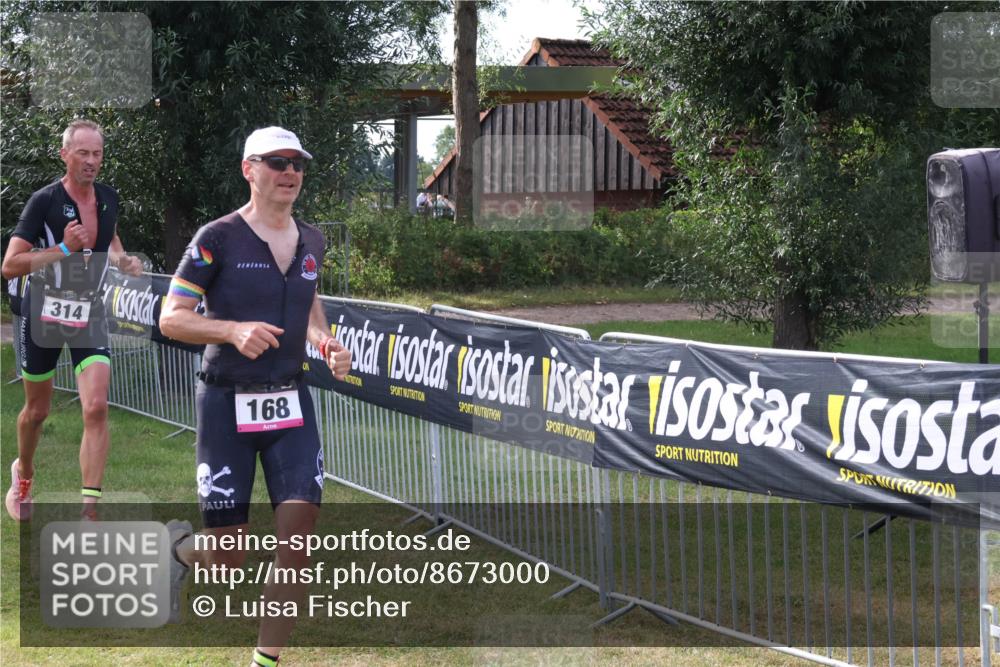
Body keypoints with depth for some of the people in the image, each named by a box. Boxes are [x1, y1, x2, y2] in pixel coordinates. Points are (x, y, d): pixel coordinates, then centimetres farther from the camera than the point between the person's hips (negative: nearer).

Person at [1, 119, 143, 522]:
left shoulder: (108, 198, 2)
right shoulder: (45, 201, -14)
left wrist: (123, 260, 4)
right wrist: (64, 249, -26)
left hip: (89, 314, 3)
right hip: (43, 316, -2)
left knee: (96, 408, -15)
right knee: (37, 411, 14)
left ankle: (89, 510, -15)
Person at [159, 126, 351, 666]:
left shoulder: (311, 241, 9)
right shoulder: (218, 238, -9)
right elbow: (171, 318, -9)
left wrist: (325, 342, 6)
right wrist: (234, 330, -24)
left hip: (290, 402, 5)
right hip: (226, 404, -5)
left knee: (298, 540, -8)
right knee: (230, 562, -1)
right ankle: (180, 549, 35)